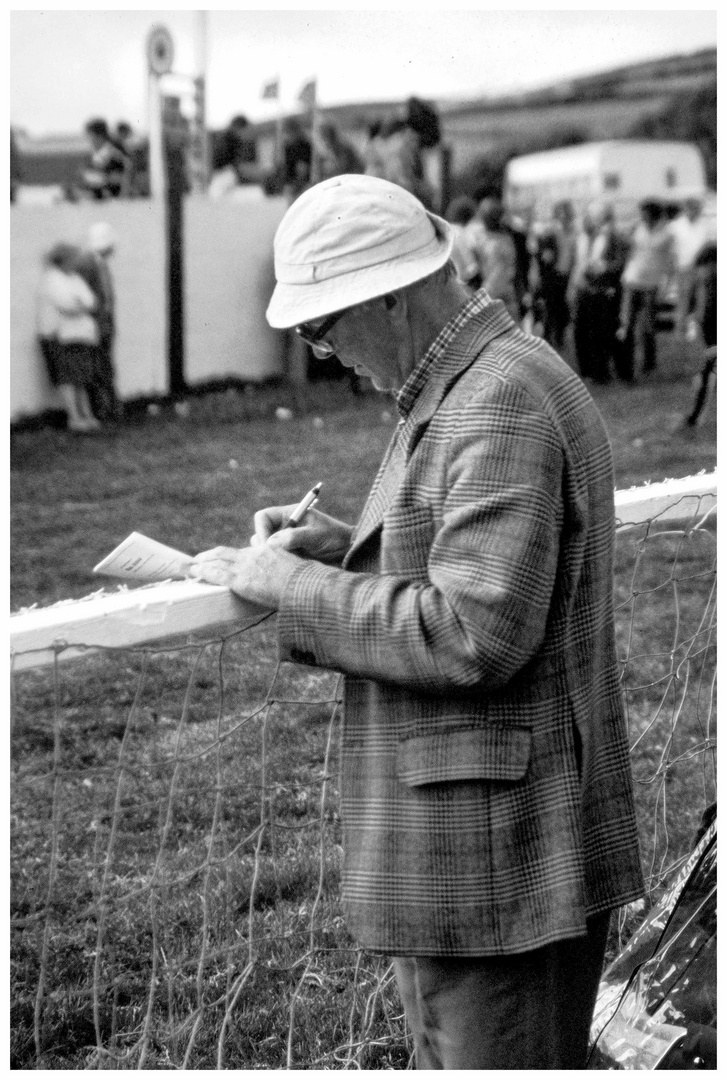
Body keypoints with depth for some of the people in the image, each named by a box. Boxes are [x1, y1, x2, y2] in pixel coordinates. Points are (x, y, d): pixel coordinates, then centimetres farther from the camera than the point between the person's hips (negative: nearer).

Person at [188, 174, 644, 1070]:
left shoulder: (501, 408, -19)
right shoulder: (472, 389, 14)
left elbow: (475, 636, -27)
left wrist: (294, 589, -18)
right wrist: (351, 547, 8)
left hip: (500, 856, -10)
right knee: (452, 1057, 18)